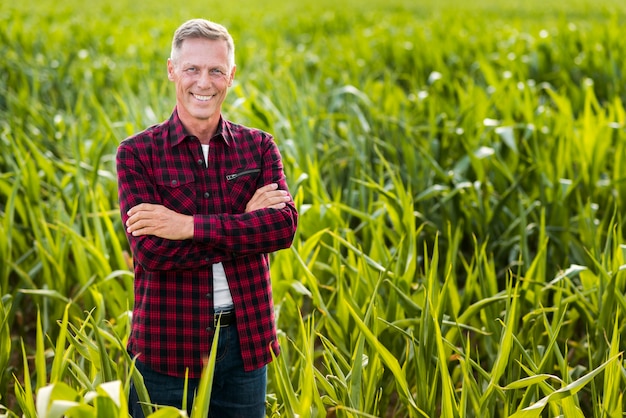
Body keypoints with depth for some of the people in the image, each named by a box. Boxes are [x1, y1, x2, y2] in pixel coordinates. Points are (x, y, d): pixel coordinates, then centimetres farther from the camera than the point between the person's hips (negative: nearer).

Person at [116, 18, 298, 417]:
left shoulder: (258, 146, 4)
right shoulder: (137, 153, -4)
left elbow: (285, 225, -12)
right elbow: (149, 249, -16)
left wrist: (188, 225, -19)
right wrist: (245, 223, -14)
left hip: (246, 340, 2)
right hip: (168, 344, -2)